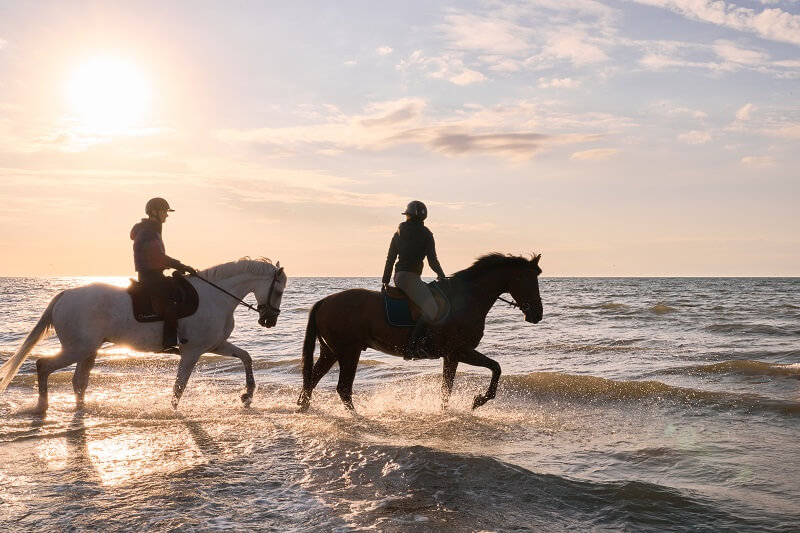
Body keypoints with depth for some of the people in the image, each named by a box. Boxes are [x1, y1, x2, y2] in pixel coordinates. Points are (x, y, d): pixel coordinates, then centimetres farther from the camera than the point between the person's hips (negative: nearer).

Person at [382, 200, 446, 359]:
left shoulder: (399, 233, 16)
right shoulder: (425, 234, -2)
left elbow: (390, 259, 16)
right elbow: (432, 260, -2)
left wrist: (386, 281, 22)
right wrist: (441, 275, 15)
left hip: (399, 276, 9)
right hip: (409, 277, -9)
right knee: (432, 310, -22)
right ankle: (412, 345, -30)